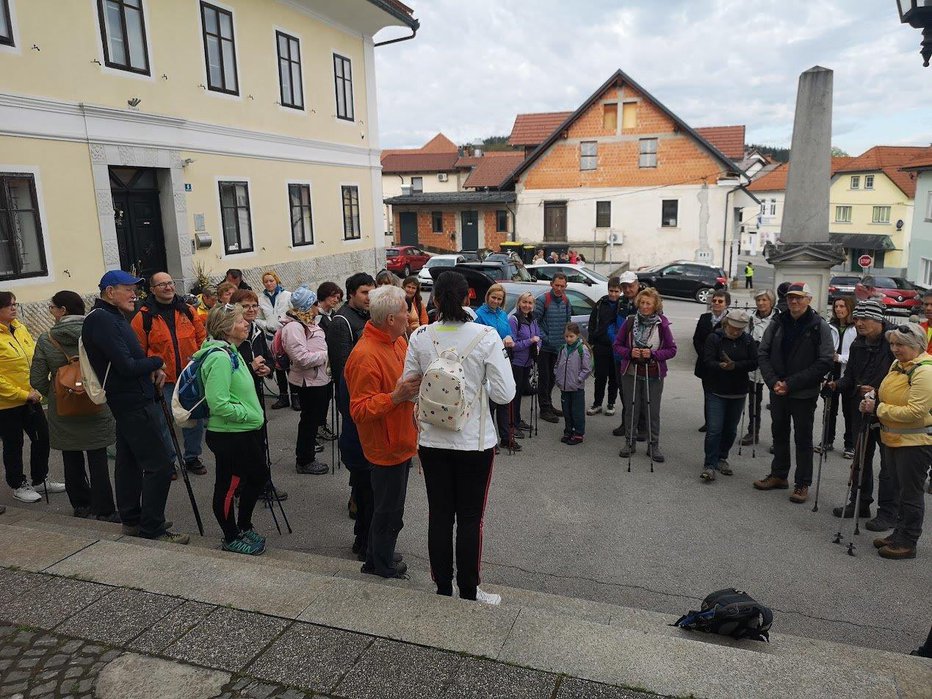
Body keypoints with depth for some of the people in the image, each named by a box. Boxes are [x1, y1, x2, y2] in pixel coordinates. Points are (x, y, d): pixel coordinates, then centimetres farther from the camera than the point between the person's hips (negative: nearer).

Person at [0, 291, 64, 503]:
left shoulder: (20, 328, 5)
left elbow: (35, 356, 12)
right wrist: (23, 394, -18)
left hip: (31, 399, 6)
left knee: (42, 438, 13)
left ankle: (39, 479, 32)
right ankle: (17, 485, 27)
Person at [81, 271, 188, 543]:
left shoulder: (111, 316, 15)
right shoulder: (102, 320, -16)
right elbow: (127, 367, -23)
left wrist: (153, 369, 1)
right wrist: (156, 363, -5)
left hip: (127, 401, 11)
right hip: (134, 402, -11)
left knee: (129, 461, 16)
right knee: (158, 466, -8)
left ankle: (132, 520, 27)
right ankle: (153, 528, -1)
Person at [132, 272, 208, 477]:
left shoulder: (187, 310, 6)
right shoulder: (143, 316, -4)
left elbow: (202, 338, 12)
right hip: (162, 381, -3)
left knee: (196, 418, 10)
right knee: (163, 422, 4)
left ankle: (193, 458, 27)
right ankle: (168, 462, 21)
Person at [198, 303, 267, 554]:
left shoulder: (230, 352, 11)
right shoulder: (220, 357, -22)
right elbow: (219, 404, -28)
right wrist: (248, 414, -19)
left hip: (246, 431, 11)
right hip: (229, 435, -11)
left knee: (259, 476, 21)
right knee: (228, 486, 6)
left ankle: (244, 525, 39)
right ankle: (231, 538, 24)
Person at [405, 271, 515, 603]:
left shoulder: (420, 336, -6)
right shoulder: (486, 337, -14)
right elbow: (504, 394, -13)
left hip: (432, 441, 3)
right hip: (474, 442, -2)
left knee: (439, 515, 15)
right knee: (470, 519, 11)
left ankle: (443, 588, 29)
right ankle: (468, 592, 24)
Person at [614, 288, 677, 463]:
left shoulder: (661, 324, -6)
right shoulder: (630, 322, -4)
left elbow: (672, 350, -3)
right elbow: (617, 345, 2)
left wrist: (653, 354, -17)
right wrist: (630, 352, -17)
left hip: (654, 375, -1)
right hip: (631, 373, 1)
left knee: (653, 411, 7)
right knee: (631, 409, 11)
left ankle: (653, 446, 20)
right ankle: (630, 443, 26)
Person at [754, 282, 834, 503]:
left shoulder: (819, 326, -9)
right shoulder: (778, 323, 3)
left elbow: (824, 362, -14)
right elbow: (763, 353, 3)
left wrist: (791, 383, -17)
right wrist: (773, 381, -11)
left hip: (804, 394, -4)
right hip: (778, 391, 4)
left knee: (803, 438, 6)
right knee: (779, 433, 16)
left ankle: (802, 484, 17)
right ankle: (778, 475, 31)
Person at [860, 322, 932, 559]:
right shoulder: (898, 364, 7)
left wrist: (878, 408, -21)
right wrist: (873, 401, 0)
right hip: (894, 438, 9)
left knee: (911, 493, 3)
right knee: (901, 489, 18)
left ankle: (907, 542, 15)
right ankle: (899, 534, 30)